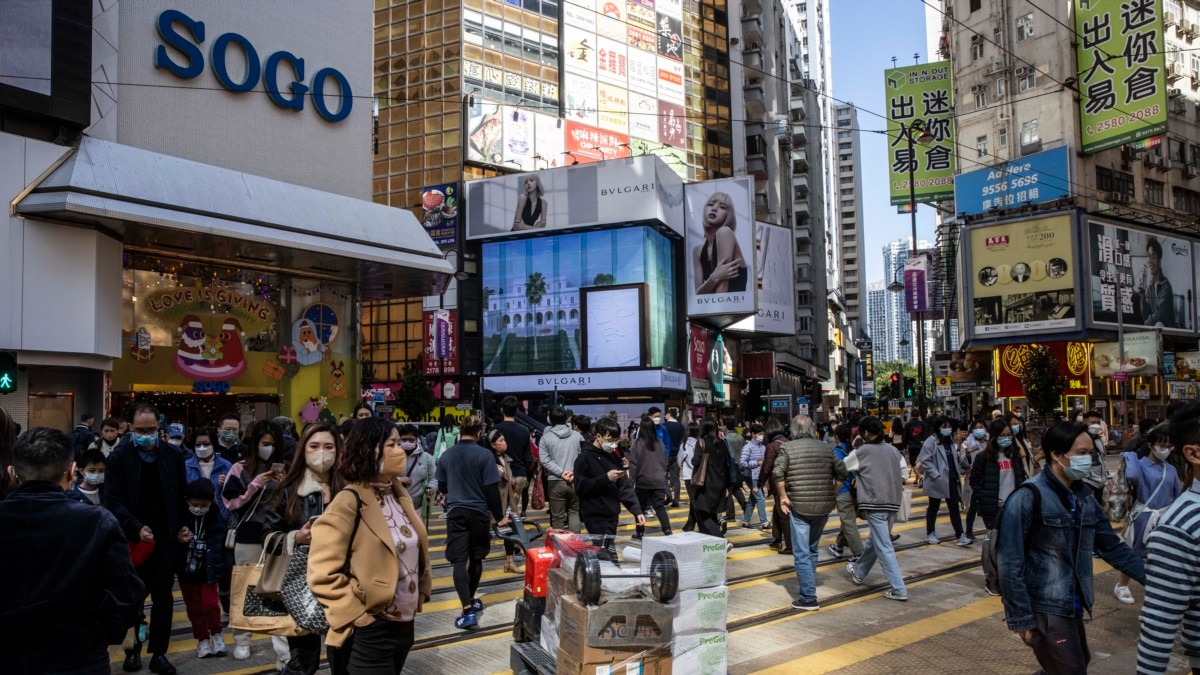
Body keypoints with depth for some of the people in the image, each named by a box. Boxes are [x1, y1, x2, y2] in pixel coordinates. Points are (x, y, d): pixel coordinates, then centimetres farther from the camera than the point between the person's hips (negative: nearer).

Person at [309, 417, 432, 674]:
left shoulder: (399, 495, 8)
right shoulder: (348, 504, -17)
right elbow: (323, 572, -20)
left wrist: (422, 590, 11)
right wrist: (355, 615, -18)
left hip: (404, 625, 8)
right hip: (368, 633, -8)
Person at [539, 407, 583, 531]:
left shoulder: (546, 437, -1)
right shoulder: (577, 435, 4)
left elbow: (545, 460, -9)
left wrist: (561, 472, -11)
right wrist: (575, 471, -7)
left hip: (556, 482, -2)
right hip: (575, 481, 2)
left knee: (558, 517, 6)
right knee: (574, 512, 15)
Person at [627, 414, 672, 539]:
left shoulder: (637, 443, -11)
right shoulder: (660, 442, 3)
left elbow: (633, 464, -9)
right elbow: (665, 462, 12)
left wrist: (631, 480, -2)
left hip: (643, 480, -3)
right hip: (659, 480, 3)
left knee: (641, 506, 11)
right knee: (659, 506, 5)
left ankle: (640, 532, 18)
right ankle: (667, 530, -9)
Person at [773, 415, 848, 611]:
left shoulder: (788, 447, -3)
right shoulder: (825, 447, 9)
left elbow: (777, 473, -16)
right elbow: (841, 471, 8)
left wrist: (783, 496, -7)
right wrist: (831, 492, 14)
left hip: (799, 506, -5)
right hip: (824, 506, 5)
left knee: (802, 554, 0)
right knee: (812, 549, 21)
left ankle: (809, 598, -3)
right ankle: (808, 587, 32)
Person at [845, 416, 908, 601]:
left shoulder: (862, 451, -6)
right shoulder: (893, 450, 8)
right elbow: (901, 474, 16)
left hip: (875, 503, -7)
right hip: (893, 502, 7)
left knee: (884, 547, -4)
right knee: (875, 541, 20)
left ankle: (898, 589, -6)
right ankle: (859, 572, 39)